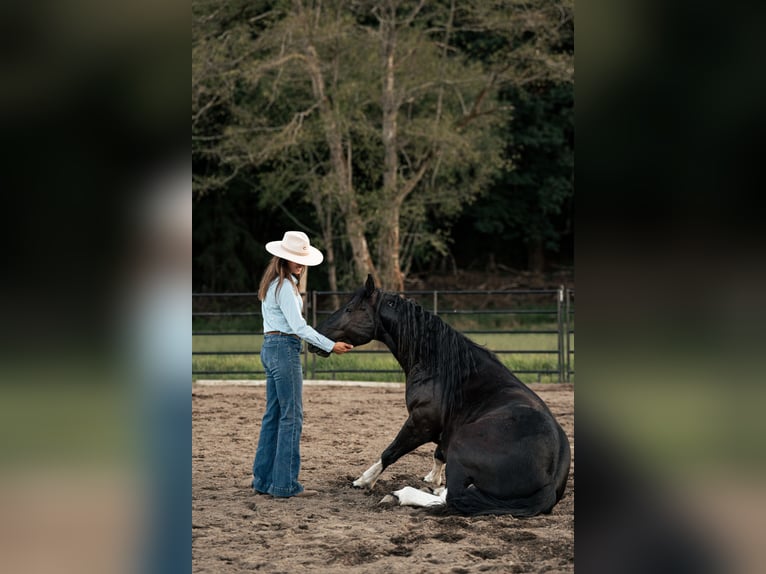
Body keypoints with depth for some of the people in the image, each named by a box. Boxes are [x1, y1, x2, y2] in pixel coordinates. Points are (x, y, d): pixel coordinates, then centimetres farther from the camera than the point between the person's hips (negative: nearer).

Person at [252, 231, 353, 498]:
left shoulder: (274, 283, 16)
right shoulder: (285, 286, -15)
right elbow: (298, 326, -19)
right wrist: (330, 346, -18)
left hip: (270, 348, 10)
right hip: (285, 348, -10)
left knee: (273, 415, 12)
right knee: (291, 416, -6)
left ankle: (263, 479, 15)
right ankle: (285, 484, -6)